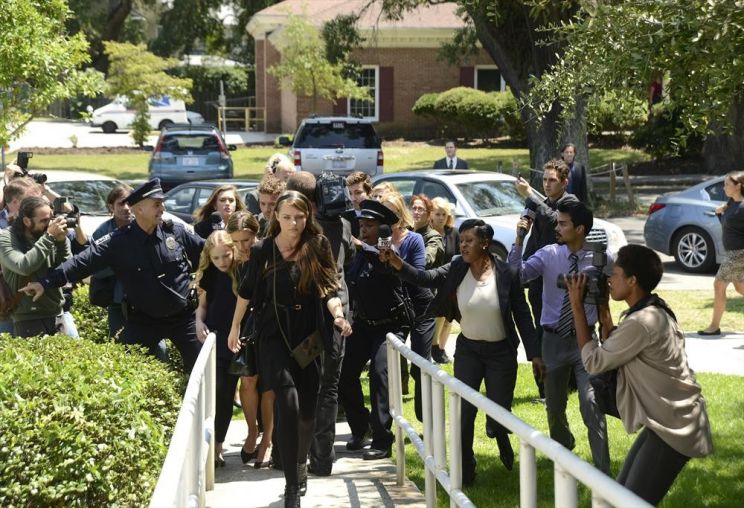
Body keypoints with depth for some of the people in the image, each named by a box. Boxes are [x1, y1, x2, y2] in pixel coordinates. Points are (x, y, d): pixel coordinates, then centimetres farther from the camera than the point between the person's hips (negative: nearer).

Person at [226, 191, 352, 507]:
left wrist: (337, 313, -24)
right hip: (274, 335, -2)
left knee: (307, 410, 9)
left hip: (309, 335, 2)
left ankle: (301, 463, 39)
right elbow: (247, 291, 9)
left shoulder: (317, 247, -3)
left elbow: (328, 289, -5)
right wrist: (235, 327, 16)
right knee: (288, 402, -19)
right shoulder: (263, 251, -4)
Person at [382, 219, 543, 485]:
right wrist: (398, 264, -39)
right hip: (468, 350, 2)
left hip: (501, 352, -2)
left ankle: (502, 439, 42)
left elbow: (522, 315, -7)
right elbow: (427, 278, -21)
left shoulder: (506, 274, -13)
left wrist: (534, 354, -7)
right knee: (464, 413, -3)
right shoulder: (456, 269, -7)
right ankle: (465, 471, 11)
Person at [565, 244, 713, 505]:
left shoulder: (641, 322, -24)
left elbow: (594, 362, -15)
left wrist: (577, 307, -10)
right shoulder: (654, 312, 9)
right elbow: (610, 352, 14)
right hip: (669, 420, 11)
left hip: (674, 427, -11)